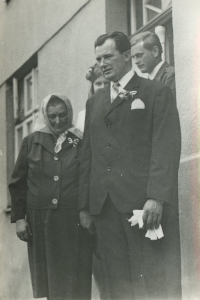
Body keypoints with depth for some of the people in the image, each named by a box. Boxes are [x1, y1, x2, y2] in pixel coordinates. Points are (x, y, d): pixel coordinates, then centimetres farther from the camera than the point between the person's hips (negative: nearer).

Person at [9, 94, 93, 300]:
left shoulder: (81, 142, 3)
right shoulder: (32, 142, 7)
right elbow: (18, 183, 9)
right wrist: (19, 217, 2)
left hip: (75, 221, -1)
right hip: (40, 221, 2)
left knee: (75, 280, 1)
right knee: (48, 276, 7)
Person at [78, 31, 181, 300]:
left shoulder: (157, 93, 5)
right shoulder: (94, 101, 22)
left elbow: (167, 147, -5)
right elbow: (87, 154, 19)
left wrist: (157, 197, -16)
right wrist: (84, 205, 12)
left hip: (141, 200, -5)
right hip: (103, 204, 5)